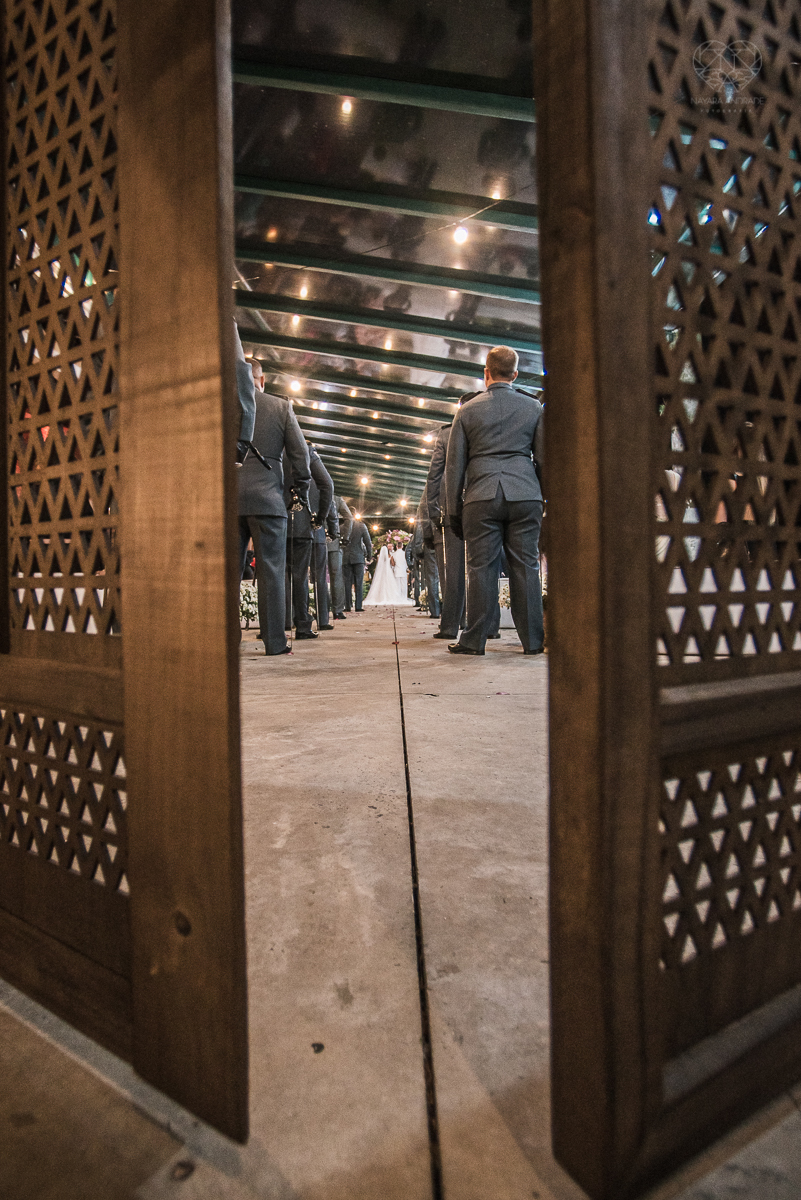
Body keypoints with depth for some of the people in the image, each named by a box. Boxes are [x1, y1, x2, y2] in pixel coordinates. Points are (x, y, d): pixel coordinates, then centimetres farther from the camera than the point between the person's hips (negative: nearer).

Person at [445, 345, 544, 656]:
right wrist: (548, 496, 19)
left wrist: (454, 510, 10)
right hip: (525, 496, 1)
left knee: (481, 567, 1)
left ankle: (474, 640, 5)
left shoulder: (468, 410, 8)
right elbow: (544, 457, 9)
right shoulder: (533, 407, 11)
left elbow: (454, 464, 6)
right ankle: (532, 640, 8)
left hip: (481, 497, -1)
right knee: (526, 566, 4)